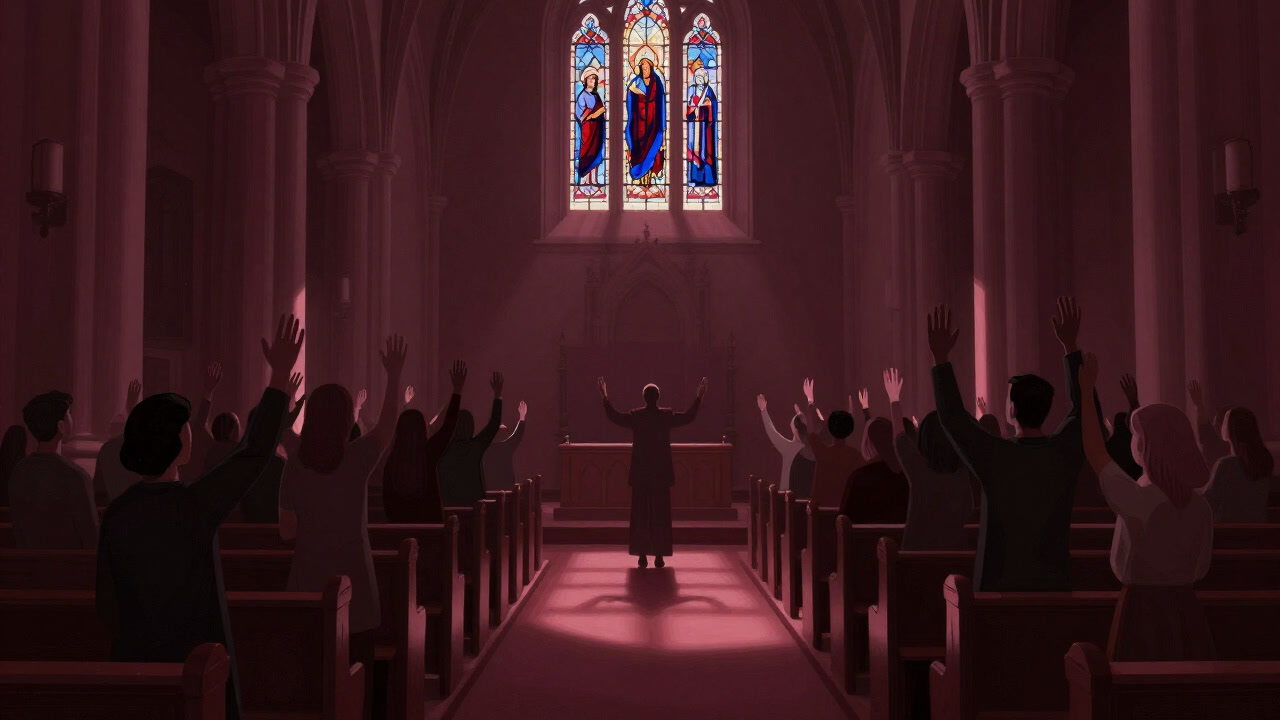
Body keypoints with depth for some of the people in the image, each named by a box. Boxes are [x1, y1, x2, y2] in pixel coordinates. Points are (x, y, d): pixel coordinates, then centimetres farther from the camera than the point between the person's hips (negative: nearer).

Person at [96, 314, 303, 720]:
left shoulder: (117, 514, -2)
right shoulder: (193, 507, -19)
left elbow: (107, 606, 5)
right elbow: (254, 453, -13)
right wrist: (281, 374, -9)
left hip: (136, 661, 5)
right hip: (195, 666, -5)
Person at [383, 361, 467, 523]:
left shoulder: (392, 459, -5)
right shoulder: (429, 454, -10)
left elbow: (386, 497, 3)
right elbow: (449, 425, 0)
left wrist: (393, 519, 18)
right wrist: (457, 391, 6)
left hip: (400, 521, 2)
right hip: (430, 520, -2)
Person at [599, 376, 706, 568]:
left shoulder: (635, 416, -4)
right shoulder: (667, 416, -5)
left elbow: (614, 417, 7)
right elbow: (689, 416, 7)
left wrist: (605, 397, 17)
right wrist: (699, 397, 17)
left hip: (640, 474, 0)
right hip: (661, 474, 0)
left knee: (641, 514, 6)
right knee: (661, 514, 5)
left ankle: (642, 556, 5)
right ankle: (659, 556, 4)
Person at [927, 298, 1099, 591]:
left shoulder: (995, 456, -14)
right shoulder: (1065, 452, -5)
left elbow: (951, 416, -4)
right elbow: (1083, 407, 13)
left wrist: (941, 357, -1)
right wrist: (1070, 347, 18)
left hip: (1001, 584, -3)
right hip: (1054, 584, 3)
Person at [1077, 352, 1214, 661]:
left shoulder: (1136, 500, -17)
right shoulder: (1200, 506, 0)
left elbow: (1095, 451, -6)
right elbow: (1201, 566, 8)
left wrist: (1087, 390, 1)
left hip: (1142, 609, -5)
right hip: (1186, 610, 6)